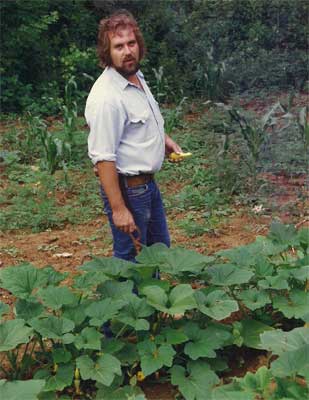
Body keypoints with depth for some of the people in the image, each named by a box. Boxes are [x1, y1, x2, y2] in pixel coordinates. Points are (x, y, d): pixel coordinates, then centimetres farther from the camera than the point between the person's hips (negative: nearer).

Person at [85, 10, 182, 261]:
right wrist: (118, 209, -26)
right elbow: (103, 158, -27)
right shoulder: (106, 97, -26)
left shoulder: (138, 76, 4)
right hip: (127, 188, -9)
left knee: (160, 246, 23)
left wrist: (162, 138, 7)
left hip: (148, 183, 10)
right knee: (130, 258, 4)